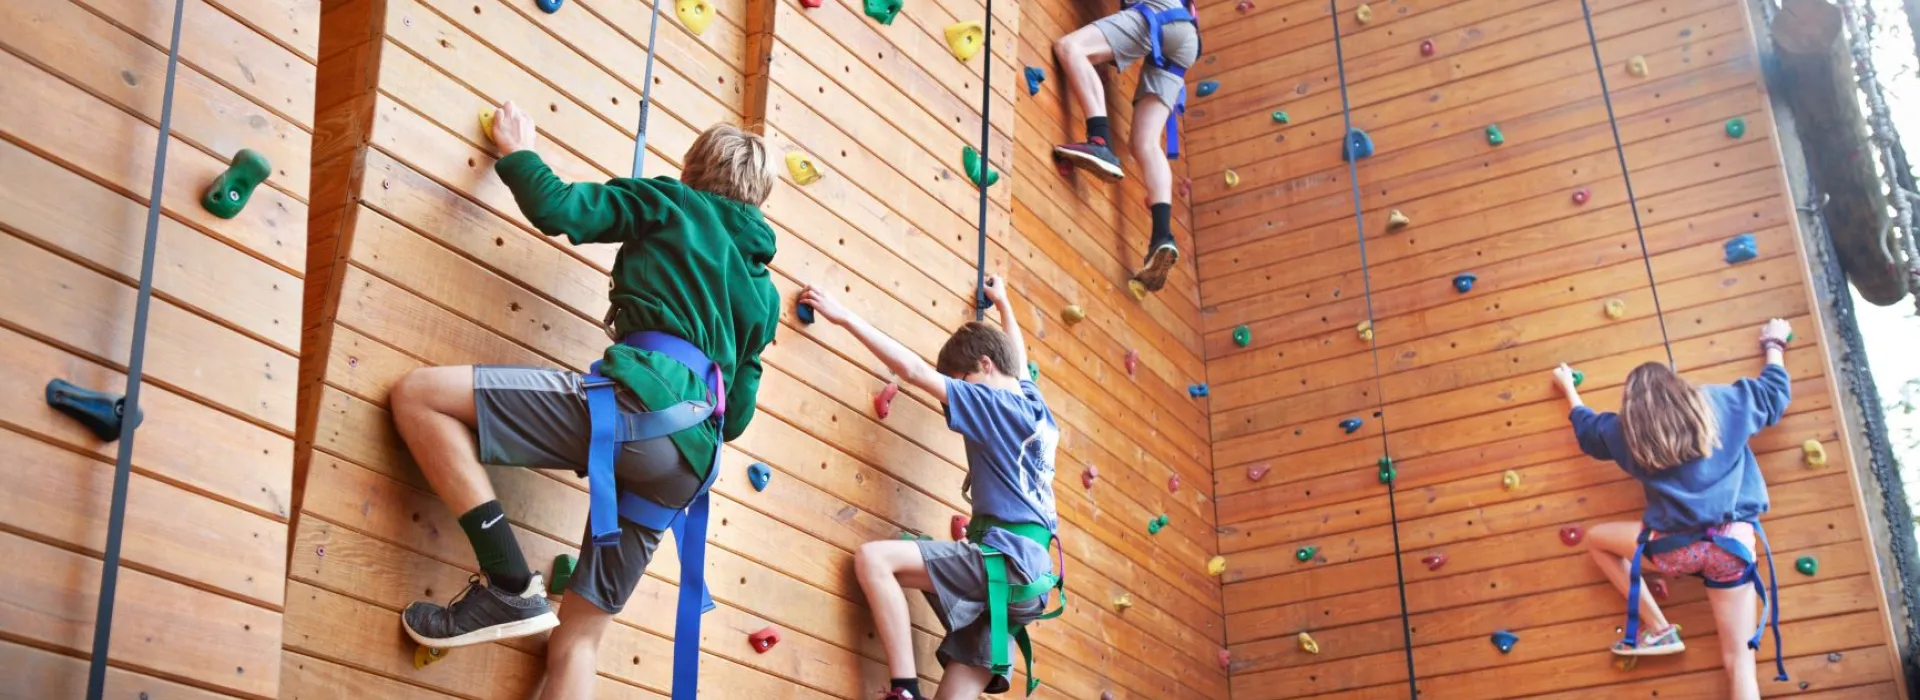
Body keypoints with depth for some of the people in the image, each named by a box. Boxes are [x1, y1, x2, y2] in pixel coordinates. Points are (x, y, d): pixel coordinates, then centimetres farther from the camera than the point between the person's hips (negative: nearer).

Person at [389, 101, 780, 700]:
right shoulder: (763, 290, 30)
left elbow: (556, 208, 4)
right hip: (687, 459, 7)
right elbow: (738, 412, 29)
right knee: (576, 642, 12)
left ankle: (510, 588, -10)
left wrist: (516, 151, 23)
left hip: (639, 402, -7)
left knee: (419, 395, -5)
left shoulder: (673, 202, 14)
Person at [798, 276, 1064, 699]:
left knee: (873, 558, -18)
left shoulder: (994, 404, -5)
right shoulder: (1033, 402, 19)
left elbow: (914, 370, -10)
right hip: (1028, 570, 9)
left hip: (1006, 560, -9)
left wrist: (845, 318, -6)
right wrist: (1002, 304, 58)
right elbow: (1018, 361, 42)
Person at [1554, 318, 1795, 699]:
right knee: (1739, 659, 6)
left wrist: (1569, 387, 47)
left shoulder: (1627, 429, 8)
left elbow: (1587, 428, 30)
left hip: (1674, 550, -2)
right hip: (1733, 543, 2)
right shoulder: (1720, 403, 8)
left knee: (1596, 539, 26)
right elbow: (1775, 392, 24)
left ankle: (1659, 630, 18)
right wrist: (1774, 344, 42)